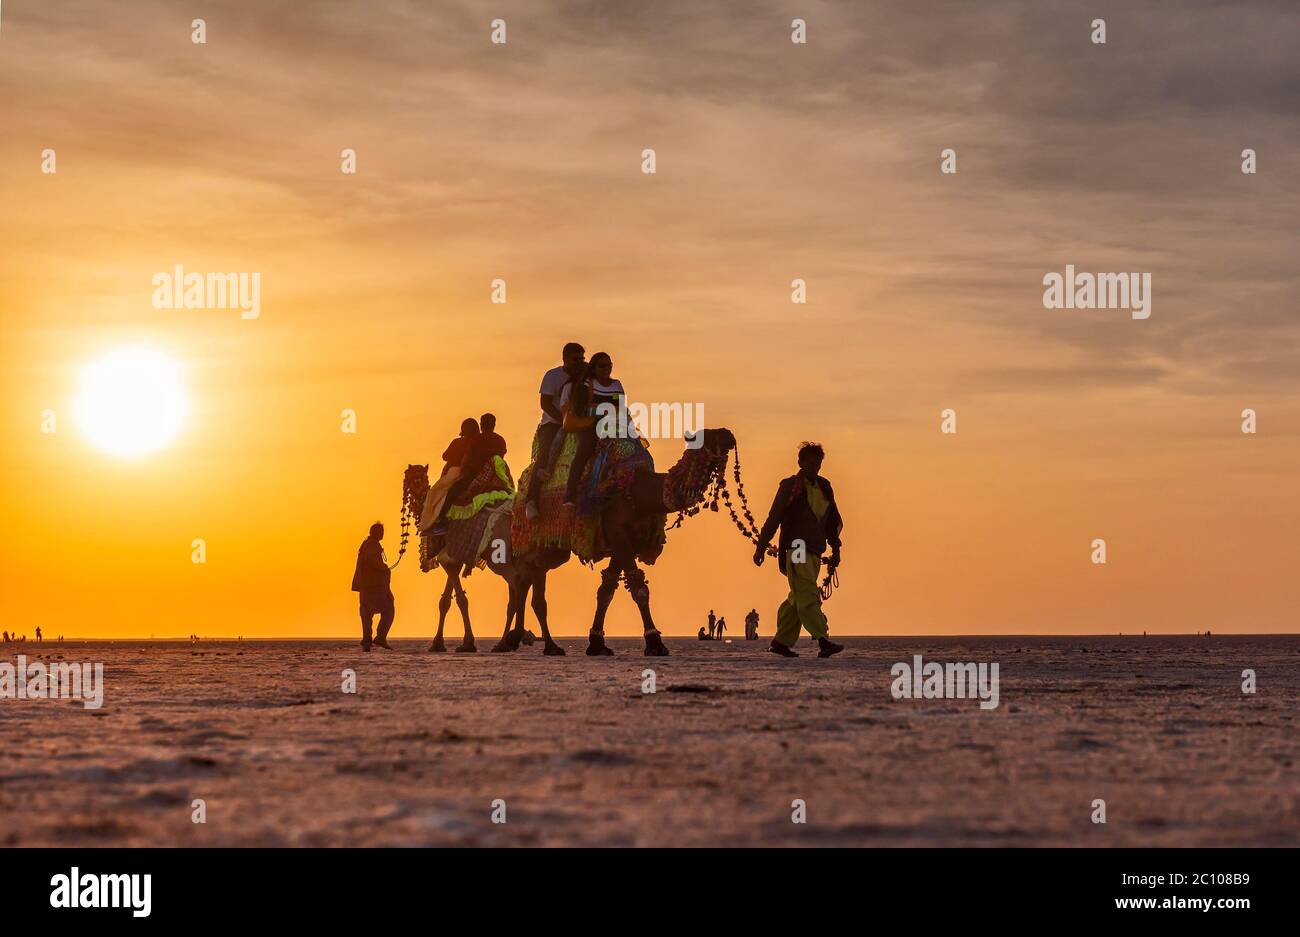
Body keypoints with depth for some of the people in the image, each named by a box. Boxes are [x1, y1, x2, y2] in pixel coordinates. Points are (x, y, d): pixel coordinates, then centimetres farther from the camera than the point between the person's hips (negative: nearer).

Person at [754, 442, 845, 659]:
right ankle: (823, 641, -25)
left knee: (798, 598, 9)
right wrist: (761, 548, -6)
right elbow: (774, 518, -4)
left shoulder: (824, 488, 16)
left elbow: (833, 521, 24)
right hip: (796, 548, -7)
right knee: (808, 596, -15)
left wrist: (835, 550, 18)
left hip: (814, 551, 7)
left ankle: (781, 642, 16)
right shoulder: (790, 486, -3)